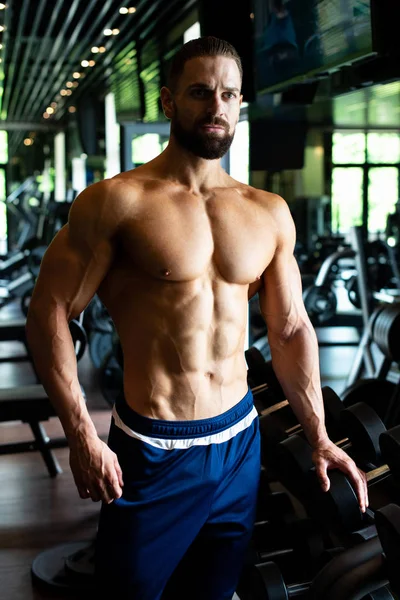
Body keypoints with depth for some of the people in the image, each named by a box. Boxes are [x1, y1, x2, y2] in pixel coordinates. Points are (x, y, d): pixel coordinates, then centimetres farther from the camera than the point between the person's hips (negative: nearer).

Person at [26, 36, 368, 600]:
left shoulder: (271, 214, 5)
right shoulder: (118, 201, -10)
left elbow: (292, 329, 10)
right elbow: (50, 311, -11)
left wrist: (319, 437, 7)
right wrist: (82, 436, -16)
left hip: (240, 442, 5)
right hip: (151, 452, -4)